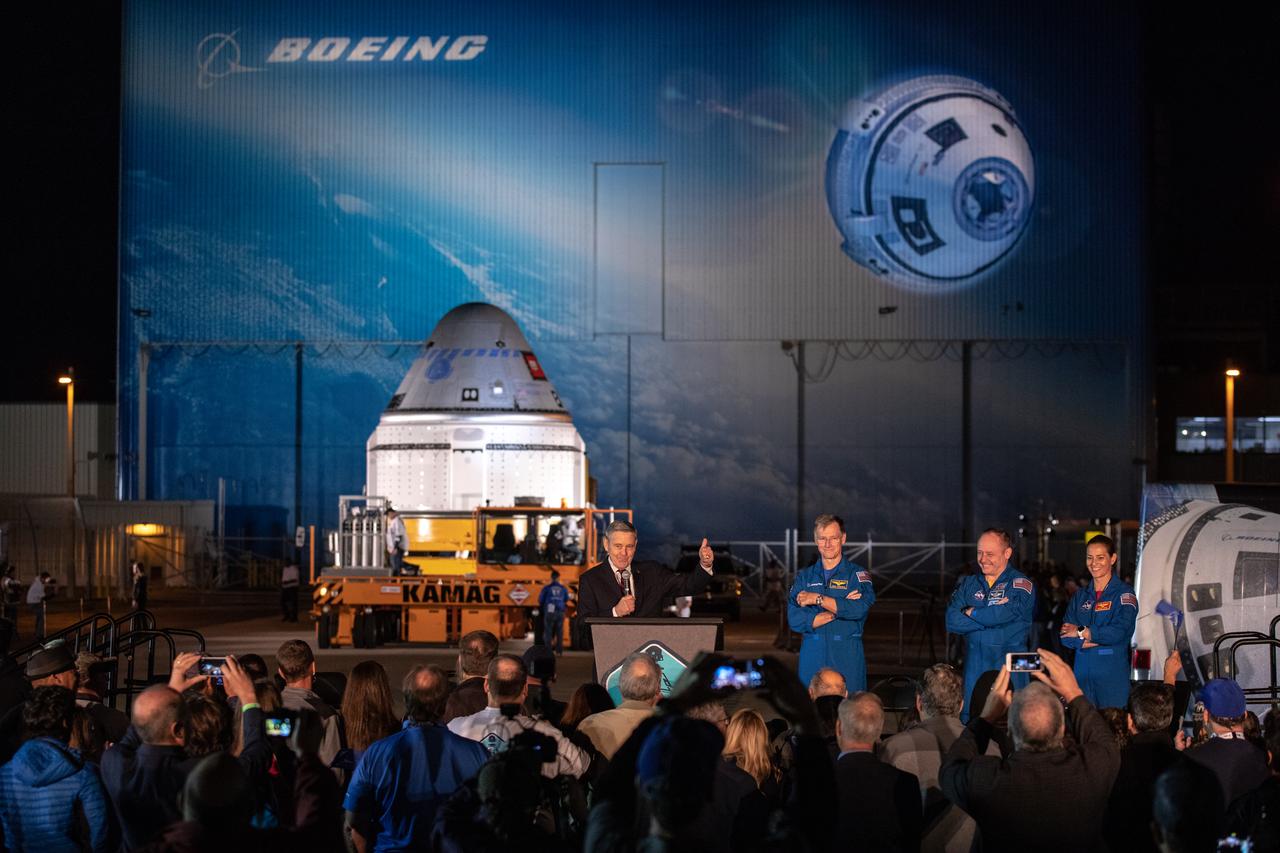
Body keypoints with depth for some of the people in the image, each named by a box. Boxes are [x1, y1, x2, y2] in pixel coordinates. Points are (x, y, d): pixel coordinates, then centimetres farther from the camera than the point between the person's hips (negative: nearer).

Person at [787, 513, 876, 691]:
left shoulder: (857, 574, 4)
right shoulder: (804, 576, 12)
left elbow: (860, 609, -15)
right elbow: (794, 620, -3)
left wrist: (817, 599, -12)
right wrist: (841, 608, -9)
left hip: (847, 658, -2)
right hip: (812, 658, 2)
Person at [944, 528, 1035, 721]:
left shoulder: (1022, 585, 0)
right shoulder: (968, 585, 13)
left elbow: (1004, 614, -17)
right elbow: (952, 621, -2)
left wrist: (972, 612, -1)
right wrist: (991, 616, -10)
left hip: (1009, 669, -4)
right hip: (974, 668, 4)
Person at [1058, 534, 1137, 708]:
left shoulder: (1124, 593, -1)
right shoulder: (1081, 595, 14)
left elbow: (1119, 632, -15)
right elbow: (1065, 635, 3)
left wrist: (1082, 632, -7)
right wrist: (1099, 638, -13)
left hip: (1112, 673, -4)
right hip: (1082, 671, 4)